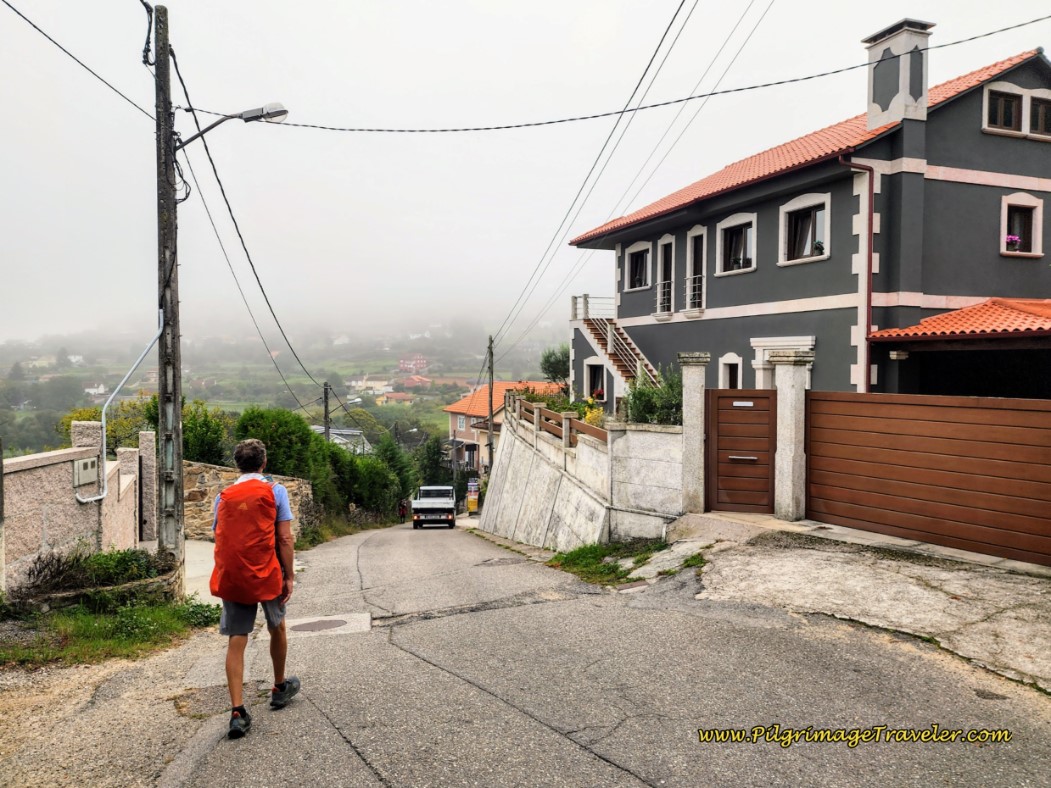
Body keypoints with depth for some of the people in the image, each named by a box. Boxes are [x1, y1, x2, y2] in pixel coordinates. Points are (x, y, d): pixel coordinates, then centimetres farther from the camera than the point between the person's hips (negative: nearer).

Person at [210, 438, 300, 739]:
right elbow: (284, 538, -7)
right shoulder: (274, 491, -3)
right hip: (266, 574, -2)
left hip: (231, 578, 2)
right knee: (277, 628, 21)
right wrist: (289, 577, -2)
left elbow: (219, 538, 11)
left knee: (236, 642, 4)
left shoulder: (223, 496, 7)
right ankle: (280, 687, 37)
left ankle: (237, 711, -2)